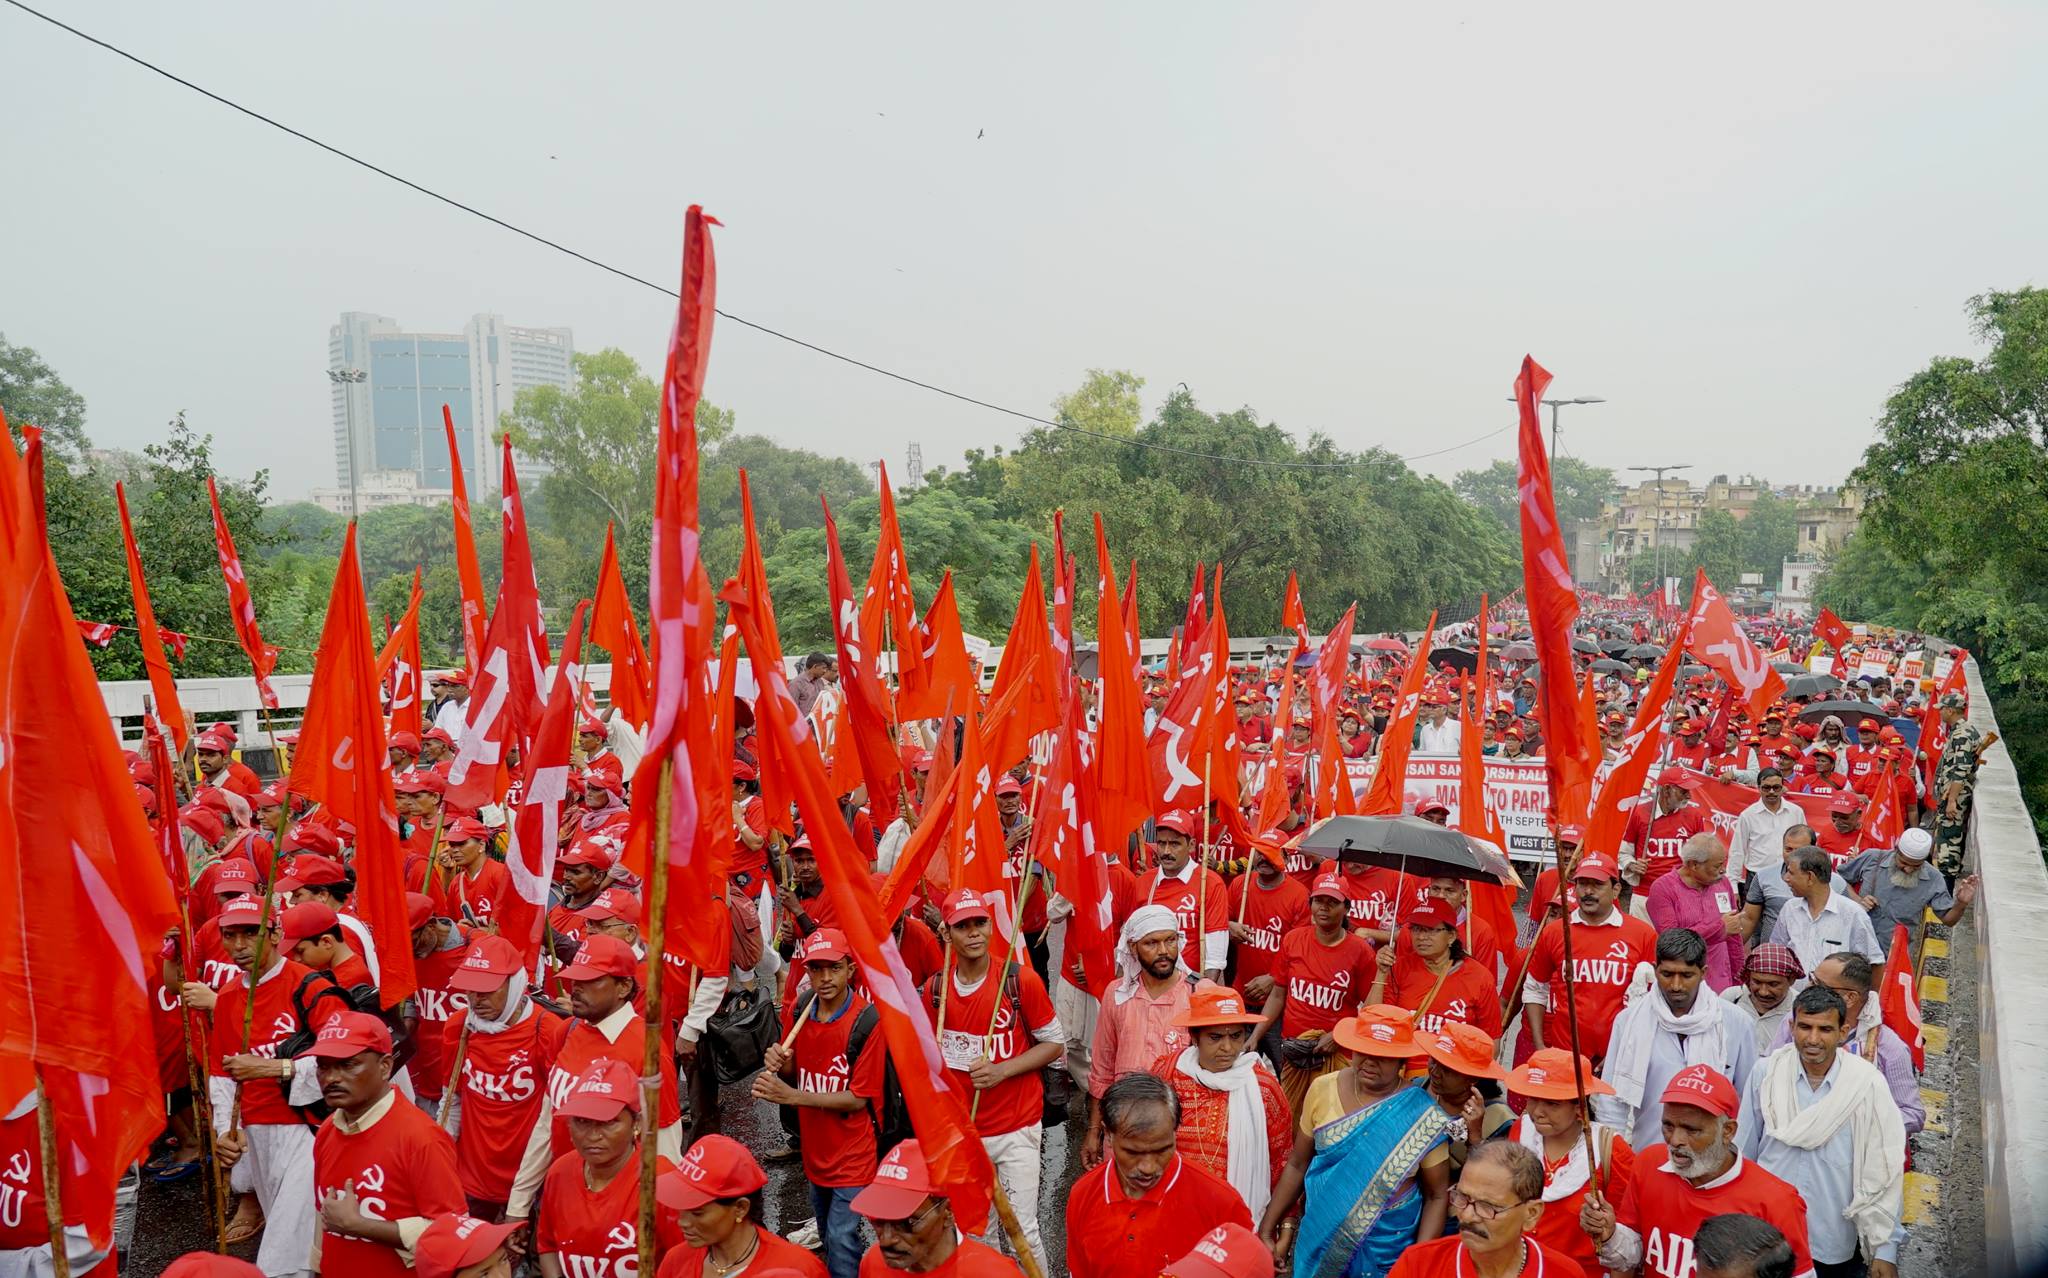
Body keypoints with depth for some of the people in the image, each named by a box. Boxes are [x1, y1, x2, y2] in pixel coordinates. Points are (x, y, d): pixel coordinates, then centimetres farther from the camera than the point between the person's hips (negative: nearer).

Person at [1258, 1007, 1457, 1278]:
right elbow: (1297, 1166, 2)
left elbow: (1437, 1196, -6)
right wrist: (1267, 1229, 2)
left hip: (1387, 1250, -2)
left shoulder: (1423, 1117, -15)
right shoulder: (1323, 1090, -8)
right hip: (1320, 1239, 2)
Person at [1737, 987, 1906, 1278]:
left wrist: (1885, 1251, -6)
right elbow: (1743, 1152, 3)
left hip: (1838, 1250, -1)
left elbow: (1883, 1174, -8)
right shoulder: (1766, 1073, -8)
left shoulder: (1867, 1084, -12)